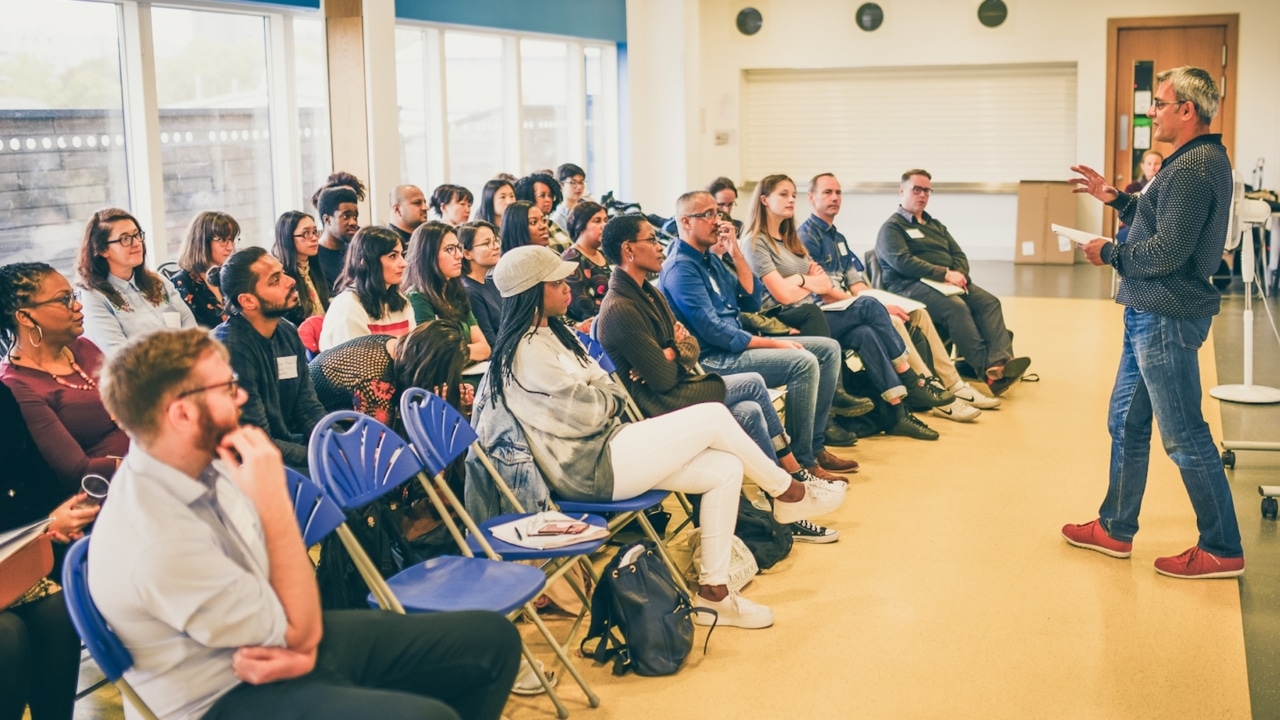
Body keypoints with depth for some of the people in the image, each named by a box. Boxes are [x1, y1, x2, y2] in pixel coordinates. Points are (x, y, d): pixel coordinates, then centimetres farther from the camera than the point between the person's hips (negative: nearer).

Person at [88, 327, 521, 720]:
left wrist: (301, 646, -14)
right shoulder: (157, 544, -30)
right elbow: (300, 630, -20)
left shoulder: (203, 463, -4)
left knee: (492, 639, 5)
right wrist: (274, 498, -25)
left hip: (267, 645, 8)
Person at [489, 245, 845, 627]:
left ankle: (712, 592, 1)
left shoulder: (553, 331, 13)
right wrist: (604, 393, 3)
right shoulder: (529, 352, -18)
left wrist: (598, 392, -10)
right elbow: (586, 413, -18)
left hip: (608, 443, 10)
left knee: (726, 470, -3)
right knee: (714, 417, -14)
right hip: (590, 469, -10)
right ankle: (788, 492, 8)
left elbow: (609, 392, 13)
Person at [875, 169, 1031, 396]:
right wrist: (946, 274, -18)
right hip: (912, 285, -7)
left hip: (949, 283, 7)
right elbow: (902, 262, -12)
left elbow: (959, 255, 21)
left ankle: (1001, 361, -40)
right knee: (956, 307, -34)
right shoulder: (892, 227, 4)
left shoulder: (935, 225, 29)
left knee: (989, 302, -19)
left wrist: (959, 274, -5)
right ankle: (988, 368, -38)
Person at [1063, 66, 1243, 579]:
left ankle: (1222, 550, 7)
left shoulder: (1194, 167, -19)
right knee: (1126, 424, 16)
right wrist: (1115, 198, 13)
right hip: (1151, 315, 11)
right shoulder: (1196, 160, 15)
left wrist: (1109, 254, -10)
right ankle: (1115, 530, 27)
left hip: (1166, 320, -11)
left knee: (1185, 437, -3)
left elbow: (1167, 251, -24)